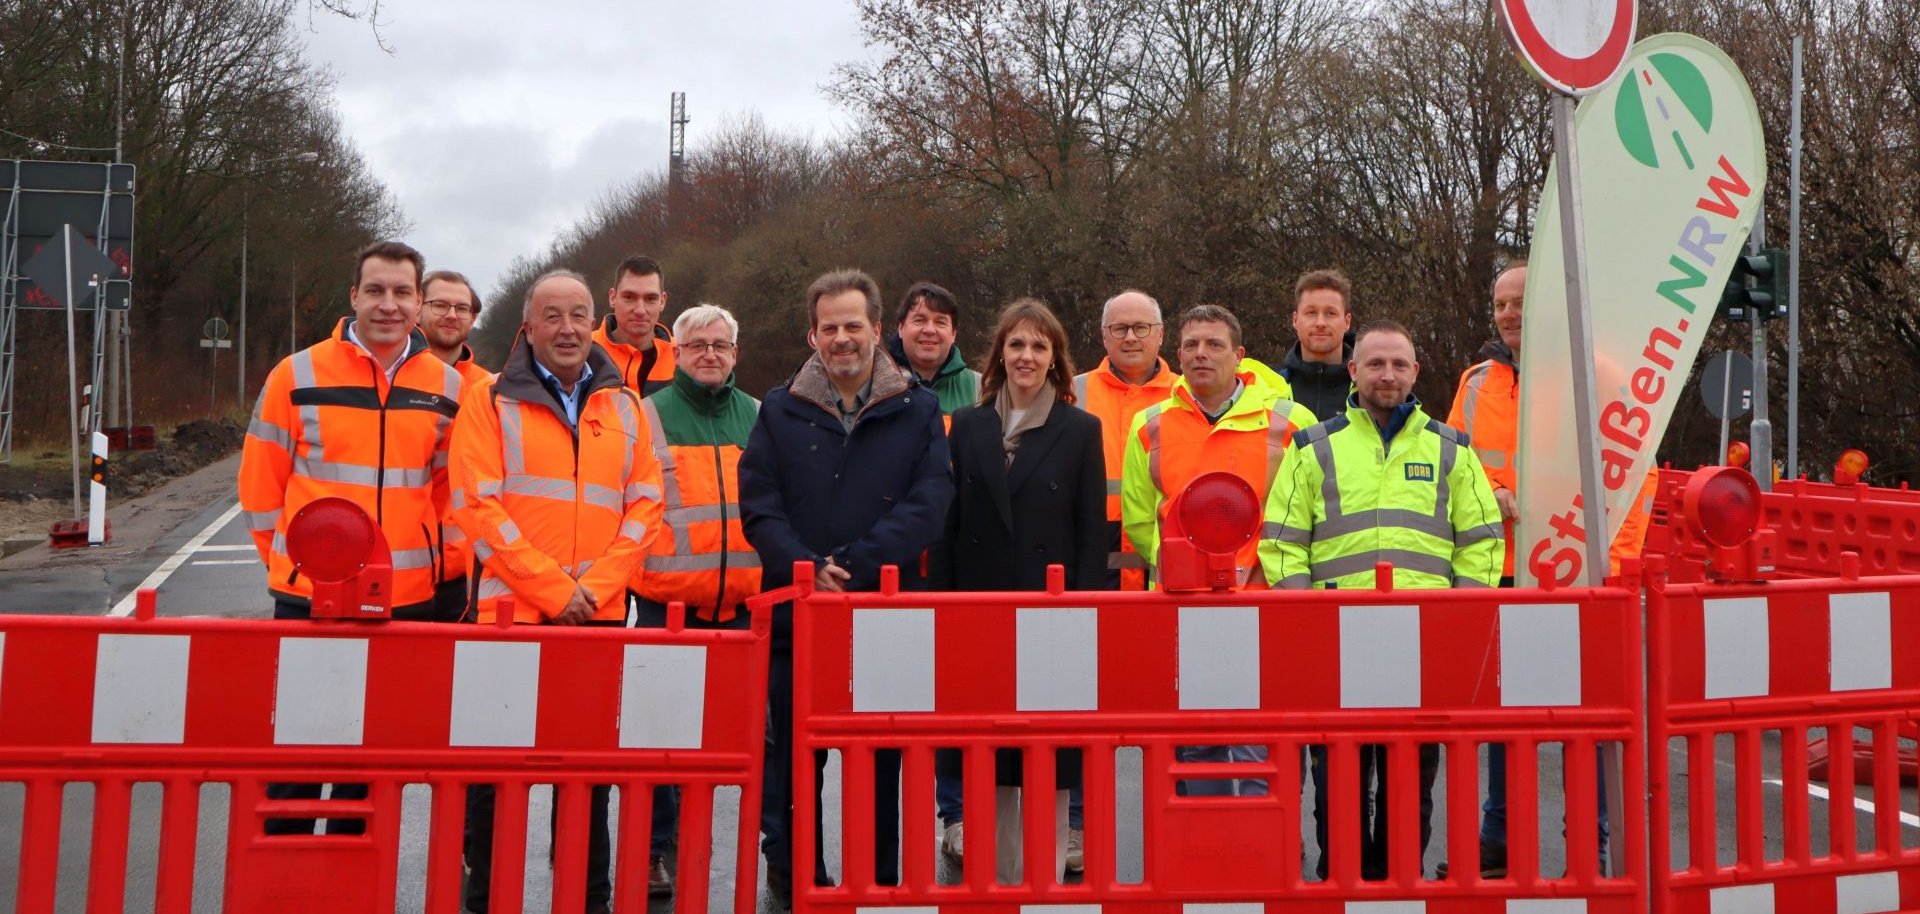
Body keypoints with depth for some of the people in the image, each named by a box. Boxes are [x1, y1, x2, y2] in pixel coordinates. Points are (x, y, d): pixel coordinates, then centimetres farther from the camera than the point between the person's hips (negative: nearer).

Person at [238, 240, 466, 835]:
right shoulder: (298, 376, -2)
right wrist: (291, 562, 6)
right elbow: (261, 483, 5)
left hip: (410, 601, 2)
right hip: (309, 597, -2)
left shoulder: (447, 389, 4)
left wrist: (439, 567, 8)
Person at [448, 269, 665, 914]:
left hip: (601, 618, 3)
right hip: (511, 610, -3)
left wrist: (595, 588, -7)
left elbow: (645, 506, 6)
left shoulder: (624, 405, 11)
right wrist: (555, 591, -13)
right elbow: (479, 507, -7)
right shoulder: (492, 400, 1)